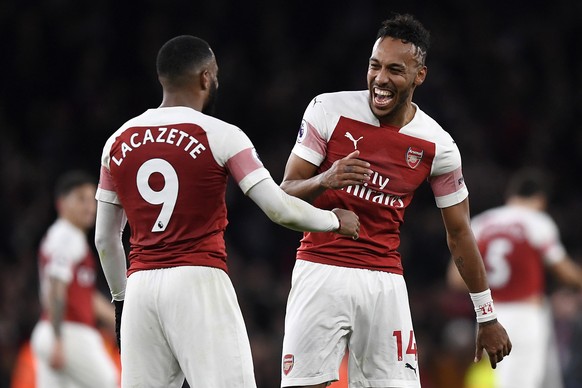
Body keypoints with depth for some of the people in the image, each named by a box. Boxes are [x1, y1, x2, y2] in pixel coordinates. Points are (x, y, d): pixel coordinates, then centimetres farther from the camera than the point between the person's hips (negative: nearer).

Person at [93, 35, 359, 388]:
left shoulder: (118, 142, 12)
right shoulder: (220, 136, -3)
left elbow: (105, 239, 17)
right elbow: (280, 210, -7)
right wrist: (336, 221, 11)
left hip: (141, 285, 5)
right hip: (199, 282, -5)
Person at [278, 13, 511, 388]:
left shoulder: (438, 146, 0)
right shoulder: (328, 110, -5)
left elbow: (459, 233, 10)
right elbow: (284, 196, -2)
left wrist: (488, 318, 12)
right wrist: (325, 181, -25)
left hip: (385, 282, 2)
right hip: (321, 270, -2)